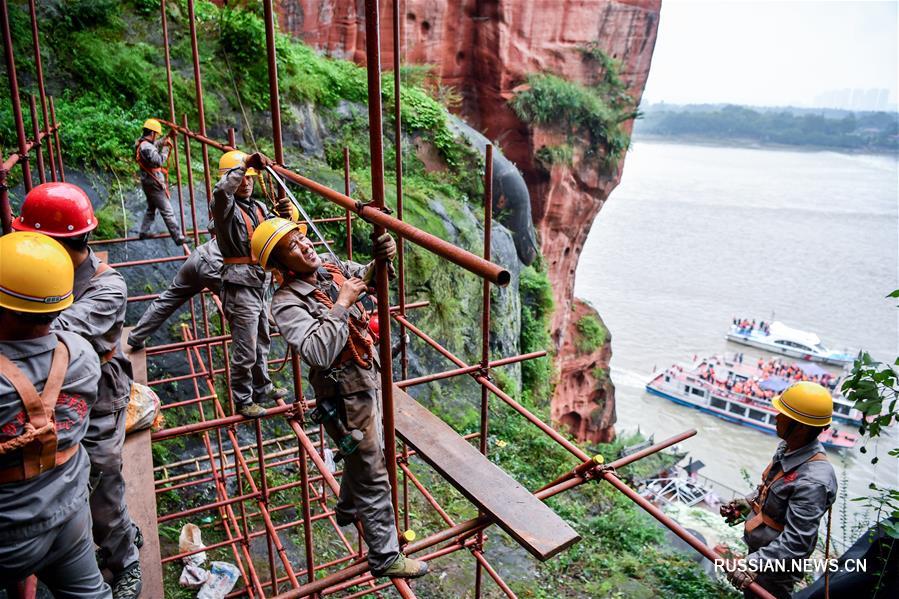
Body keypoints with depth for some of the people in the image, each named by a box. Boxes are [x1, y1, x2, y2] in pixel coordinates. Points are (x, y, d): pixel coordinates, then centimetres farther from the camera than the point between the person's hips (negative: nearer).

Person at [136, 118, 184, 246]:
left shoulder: (140, 143, 6)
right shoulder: (147, 147, -24)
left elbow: (156, 144, 22)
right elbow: (160, 161, -28)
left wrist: (168, 137, 11)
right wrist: (165, 148, -17)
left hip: (147, 182, 10)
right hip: (154, 183, -10)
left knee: (151, 208, 25)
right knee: (167, 212, -6)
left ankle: (144, 232, 32)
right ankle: (178, 238, -4)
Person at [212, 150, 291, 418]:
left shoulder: (259, 207, 11)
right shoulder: (225, 206, -10)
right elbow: (221, 191, -34)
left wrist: (285, 215, -16)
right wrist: (246, 163, -35)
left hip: (260, 285, 8)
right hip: (240, 287, -8)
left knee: (262, 343, 21)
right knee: (245, 351, 0)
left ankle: (262, 388, 37)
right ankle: (242, 400, 15)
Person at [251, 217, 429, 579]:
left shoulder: (331, 269, -1)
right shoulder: (286, 303, -22)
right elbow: (318, 352, -36)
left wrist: (382, 257, -11)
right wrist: (343, 302, -30)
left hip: (371, 381, 8)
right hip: (347, 398, -8)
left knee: (362, 458, 30)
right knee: (373, 477, 4)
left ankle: (348, 510, 56)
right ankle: (384, 557, 21)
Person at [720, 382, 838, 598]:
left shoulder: (812, 481, -35)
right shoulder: (788, 447, -7)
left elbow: (796, 542, -33)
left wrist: (755, 564, -38)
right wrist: (747, 503, 7)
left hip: (777, 563, -8)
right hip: (760, 548, 8)